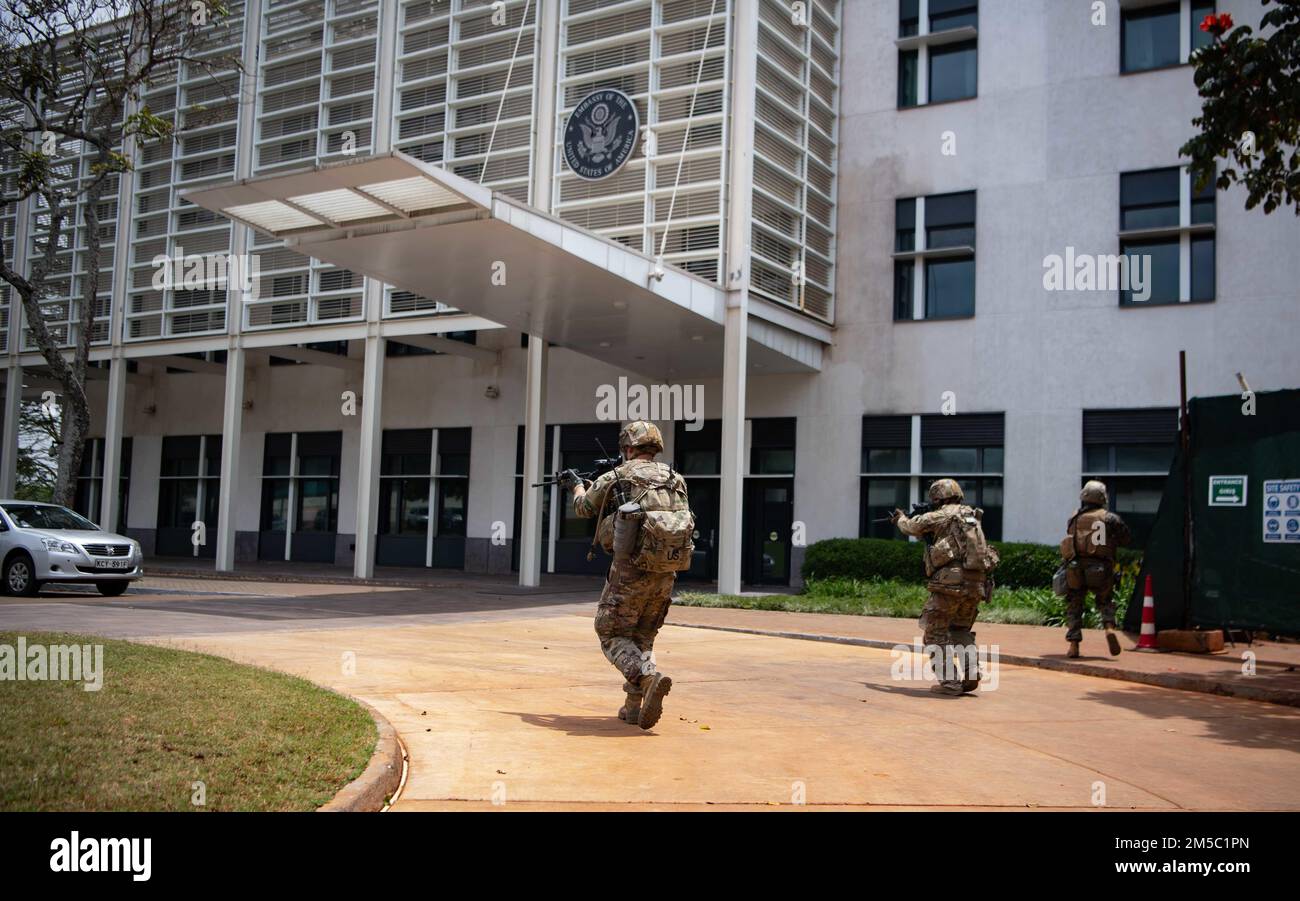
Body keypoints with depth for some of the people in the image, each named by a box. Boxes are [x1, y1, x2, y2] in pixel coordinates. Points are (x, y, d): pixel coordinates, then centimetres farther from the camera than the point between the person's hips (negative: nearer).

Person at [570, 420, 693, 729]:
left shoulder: (616, 477, 1)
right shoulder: (675, 479, 11)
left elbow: (584, 508, 18)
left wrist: (578, 486, 43)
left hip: (631, 569, -5)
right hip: (666, 572, 5)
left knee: (612, 635, 6)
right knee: (642, 637, 20)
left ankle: (650, 678, -19)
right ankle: (633, 706, 16)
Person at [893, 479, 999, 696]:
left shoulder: (941, 516, -1)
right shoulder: (971, 516, 19)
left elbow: (912, 526, 10)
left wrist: (901, 518, 32)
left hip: (951, 582, -7)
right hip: (977, 584, 7)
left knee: (936, 633, 3)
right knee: (961, 631, 22)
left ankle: (949, 682, -3)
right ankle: (971, 674, 8)